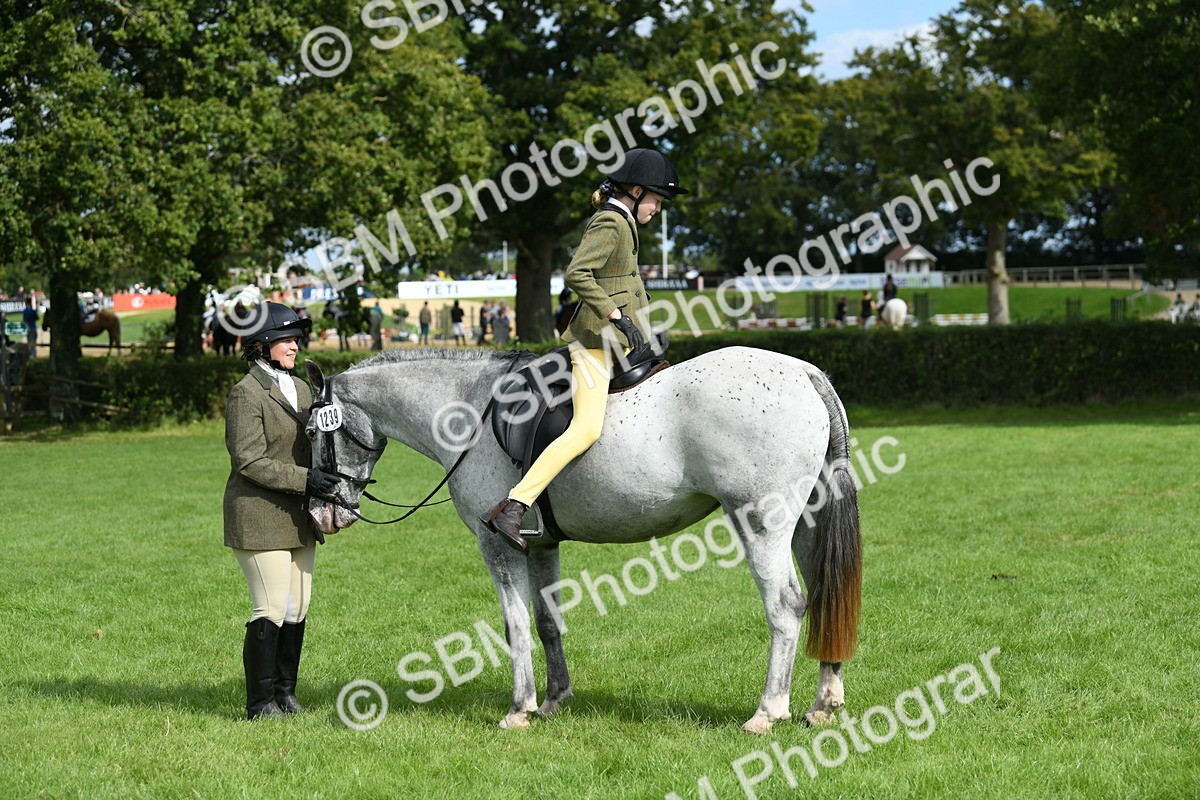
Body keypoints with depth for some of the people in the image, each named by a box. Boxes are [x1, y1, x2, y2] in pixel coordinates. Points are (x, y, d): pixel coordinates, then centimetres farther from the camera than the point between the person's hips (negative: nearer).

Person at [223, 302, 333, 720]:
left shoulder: (301, 389, 15)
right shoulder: (247, 394, -11)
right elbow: (249, 461, -17)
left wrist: (332, 477, 5)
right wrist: (304, 479, -23)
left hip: (299, 518, 8)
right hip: (261, 517, -8)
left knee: (297, 610, 10)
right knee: (270, 611, -6)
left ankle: (285, 693, 20)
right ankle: (260, 702, 1)